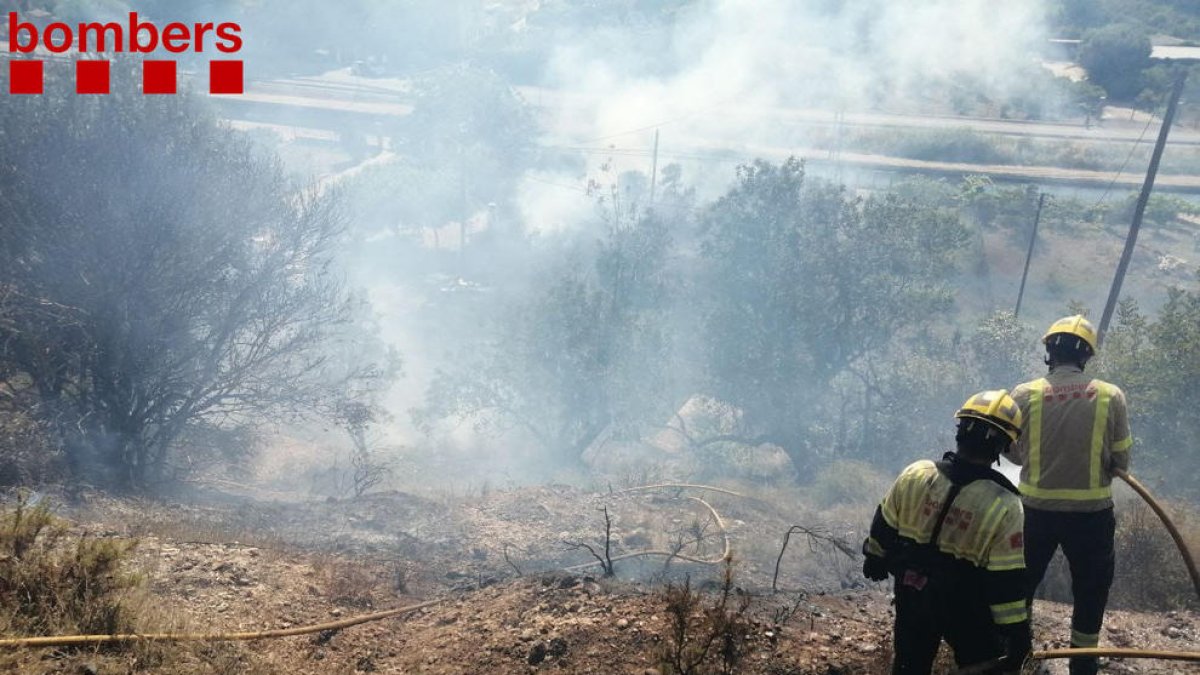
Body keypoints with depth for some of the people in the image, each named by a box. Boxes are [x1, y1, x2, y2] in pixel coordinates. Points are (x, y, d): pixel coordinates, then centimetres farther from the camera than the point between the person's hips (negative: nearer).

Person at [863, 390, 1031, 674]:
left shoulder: (915, 474, -14)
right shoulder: (1004, 507, -24)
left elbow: (884, 527, 1)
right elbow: (1009, 584, -20)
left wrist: (875, 559, 20)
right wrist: (1017, 636, -10)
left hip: (912, 596, 3)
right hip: (966, 609, -3)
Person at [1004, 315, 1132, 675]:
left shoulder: (1025, 395, -11)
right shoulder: (1110, 396, -12)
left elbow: (1013, 453, -1)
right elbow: (1121, 461, -5)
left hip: (1037, 508, 1)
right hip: (1091, 511, -1)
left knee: (1022, 581, 20)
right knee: (1091, 588, 19)